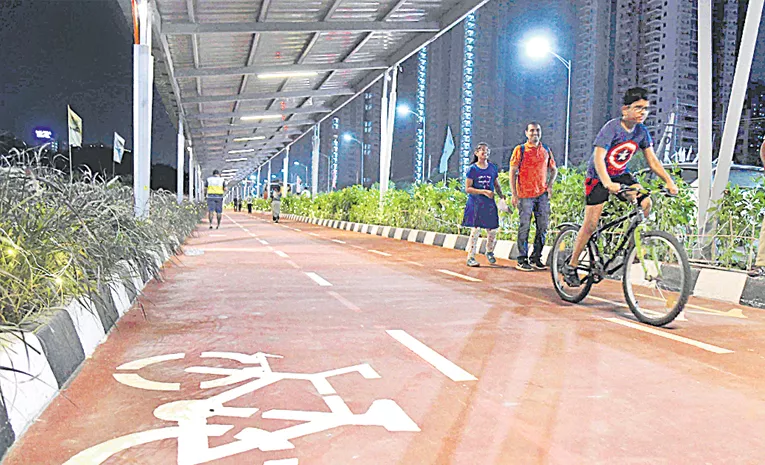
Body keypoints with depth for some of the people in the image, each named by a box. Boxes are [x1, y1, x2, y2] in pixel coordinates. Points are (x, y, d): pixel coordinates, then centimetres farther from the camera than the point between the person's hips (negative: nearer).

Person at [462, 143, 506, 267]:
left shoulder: (493, 168, 9)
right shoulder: (472, 169, -3)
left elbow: (497, 185, 17)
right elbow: (468, 189, -7)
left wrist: (502, 197, 1)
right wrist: (484, 192, -16)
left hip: (489, 203, 4)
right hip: (476, 204, -4)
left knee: (493, 230, 4)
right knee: (475, 230, -7)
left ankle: (489, 252, 31)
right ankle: (470, 257, 3)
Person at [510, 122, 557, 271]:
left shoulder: (546, 150, 12)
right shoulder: (520, 150, 1)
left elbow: (554, 169, 23)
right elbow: (512, 172, -2)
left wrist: (550, 184, 6)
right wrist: (514, 194, -9)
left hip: (542, 194, 4)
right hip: (525, 195, -4)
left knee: (543, 226, 4)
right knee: (524, 227, -2)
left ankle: (536, 258, 15)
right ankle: (522, 260, 5)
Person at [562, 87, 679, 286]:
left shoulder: (642, 132, -3)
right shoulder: (612, 128, -22)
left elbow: (653, 161, 2)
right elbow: (598, 158, -32)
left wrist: (669, 181, -12)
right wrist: (608, 183, -47)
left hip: (621, 175, 6)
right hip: (598, 177, -5)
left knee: (645, 202, -20)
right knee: (591, 224, -8)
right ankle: (571, 266, 4)